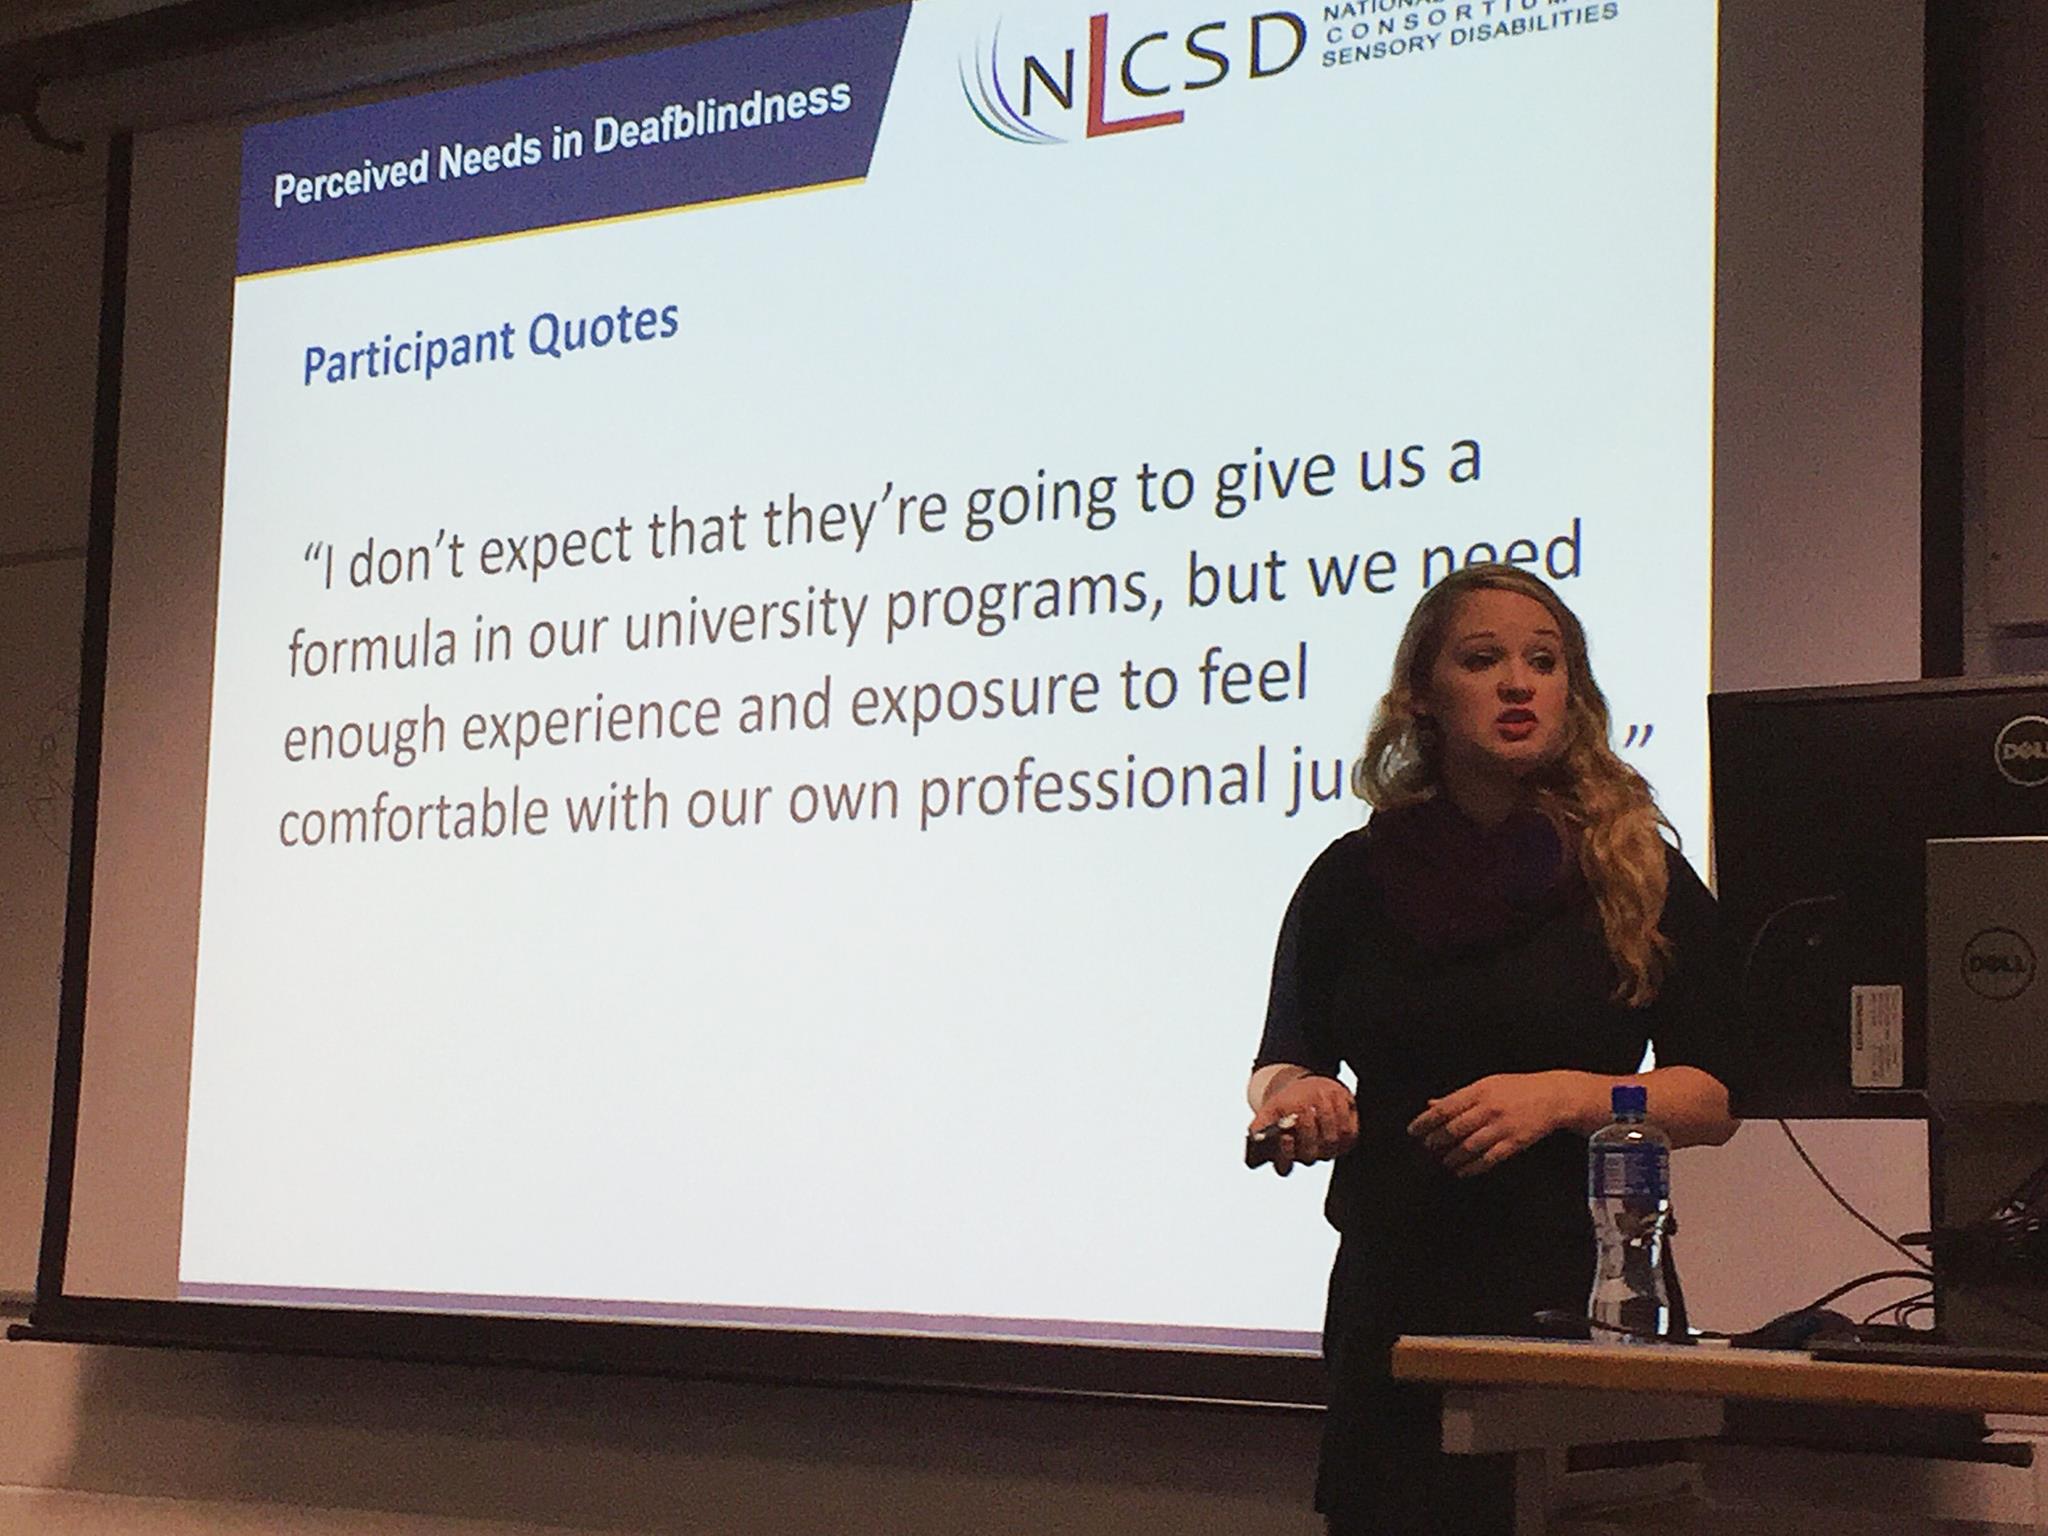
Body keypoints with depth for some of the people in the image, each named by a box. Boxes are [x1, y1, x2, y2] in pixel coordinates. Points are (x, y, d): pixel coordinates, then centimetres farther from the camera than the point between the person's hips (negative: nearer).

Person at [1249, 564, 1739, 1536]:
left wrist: (1565, 1097, -15)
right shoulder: (1354, 875, 7)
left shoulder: (1637, 873, 1)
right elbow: (1284, 1060, 15)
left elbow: (1714, 1099, 0)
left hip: (1586, 1295, -2)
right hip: (1394, 1302, 2)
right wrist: (1292, 1096, -7)